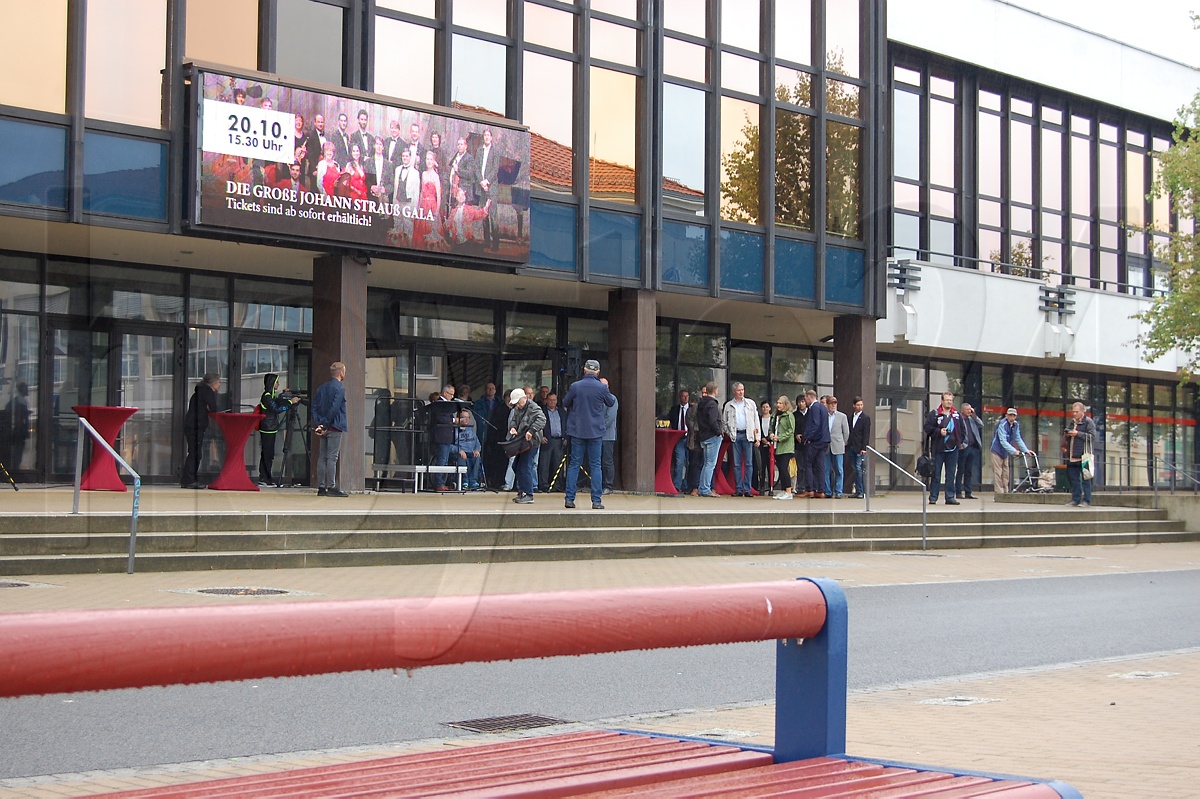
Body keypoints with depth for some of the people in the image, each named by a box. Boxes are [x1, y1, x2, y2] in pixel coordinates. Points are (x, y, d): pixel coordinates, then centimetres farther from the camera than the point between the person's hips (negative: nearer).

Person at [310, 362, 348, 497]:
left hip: (323, 428, 7)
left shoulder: (321, 387, 13)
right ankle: (332, 487, -8)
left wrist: (317, 424, 1)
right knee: (332, 457, -7)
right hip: (334, 427, -7)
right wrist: (326, 425, -13)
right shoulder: (340, 388, -10)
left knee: (322, 457, 8)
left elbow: (313, 406, 7)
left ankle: (321, 487, 9)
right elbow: (334, 409, -19)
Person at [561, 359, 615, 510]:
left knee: (574, 464, 8)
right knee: (595, 466, 5)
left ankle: (569, 499, 5)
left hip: (577, 431, 1)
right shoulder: (602, 388, -9)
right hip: (596, 432, -1)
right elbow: (611, 402, 9)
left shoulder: (575, 386, -7)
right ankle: (596, 500, 1)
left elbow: (565, 403, 6)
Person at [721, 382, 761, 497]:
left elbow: (756, 420, 8)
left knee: (748, 464, -3)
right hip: (735, 436, 1)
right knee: (737, 464, 1)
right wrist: (728, 433, 1)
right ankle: (738, 489, 4)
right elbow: (723, 421, 15)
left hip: (747, 435, -1)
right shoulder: (729, 405, 10)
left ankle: (747, 489, -1)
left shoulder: (751, 403, 10)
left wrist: (757, 437, 1)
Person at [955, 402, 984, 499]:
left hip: (972, 447, 6)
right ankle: (958, 493, -1)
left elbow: (981, 425, 7)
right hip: (963, 448, -6)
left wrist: (974, 415, 2)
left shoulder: (972, 419, 15)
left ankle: (968, 493, 13)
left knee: (969, 472, 9)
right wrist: (961, 444, -15)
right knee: (961, 471, -3)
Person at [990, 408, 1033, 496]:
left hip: (1005, 452, 8)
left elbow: (1018, 439, 9)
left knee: (1005, 473, 8)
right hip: (997, 451, -8)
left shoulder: (1016, 425, 1)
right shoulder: (1002, 425, -23)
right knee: (998, 473, -10)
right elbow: (1003, 441, -30)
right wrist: (1014, 451, -37)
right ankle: (998, 494, -12)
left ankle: (1005, 493, 12)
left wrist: (1026, 450, -1)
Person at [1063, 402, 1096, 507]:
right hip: (1072, 456, 7)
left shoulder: (1088, 422, -3)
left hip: (1084, 455, -7)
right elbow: (1067, 438, 30)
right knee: (1073, 478, 8)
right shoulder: (1071, 422, 18)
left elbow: (1092, 436, -13)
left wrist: (1078, 434, -16)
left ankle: (1086, 500, -2)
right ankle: (1075, 499, 14)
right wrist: (1066, 434, 6)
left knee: (1085, 479, -4)